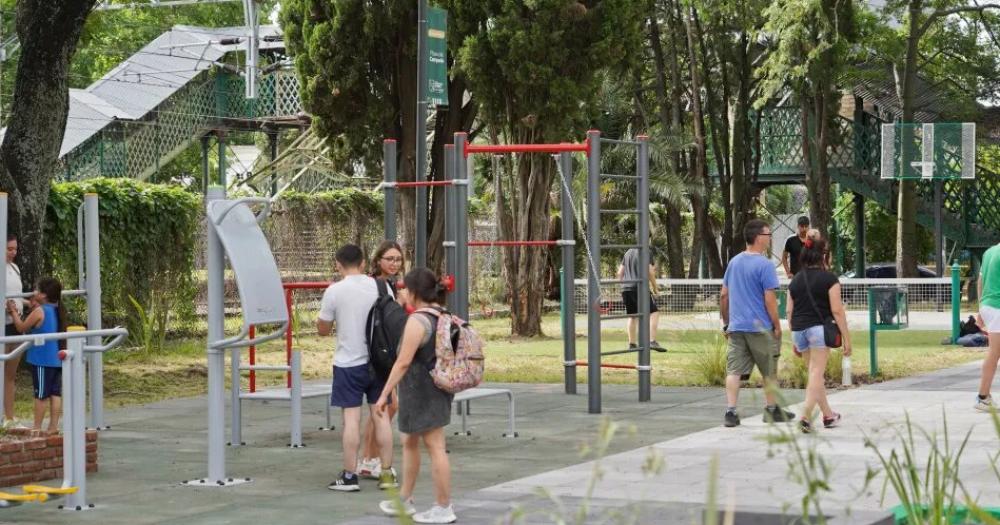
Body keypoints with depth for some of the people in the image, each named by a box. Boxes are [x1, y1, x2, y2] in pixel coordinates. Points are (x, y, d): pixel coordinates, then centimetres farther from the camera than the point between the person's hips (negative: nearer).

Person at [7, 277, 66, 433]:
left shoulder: (39, 311, -13)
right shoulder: (56, 310, 9)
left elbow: (21, 328, -4)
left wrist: (13, 312, 8)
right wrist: (34, 307, 18)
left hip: (42, 360, -7)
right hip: (56, 360, 7)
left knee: (41, 394, -1)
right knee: (55, 393, 6)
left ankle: (37, 427, 5)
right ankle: (53, 426, 7)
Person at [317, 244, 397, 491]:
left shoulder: (335, 291, -10)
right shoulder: (380, 287, 0)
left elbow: (323, 329, -2)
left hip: (349, 362, -3)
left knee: (352, 417, 0)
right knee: (381, 415, 8)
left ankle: (349, 476, 3)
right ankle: (387, 473, 12)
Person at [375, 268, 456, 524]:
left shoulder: (417, 321, -20)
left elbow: (403, 361, -22)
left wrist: (385, 393, -18)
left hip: (422, 391, -10)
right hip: (438, 388, 10)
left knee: (435, 446, -3)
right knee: (410, 442, 20)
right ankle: (404, 500, 30)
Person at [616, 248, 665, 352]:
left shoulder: (628, 253, 19)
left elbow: (620, 273, 20)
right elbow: (650, 272, -9)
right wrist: (655, 288, 2)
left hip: (626, 289, 7)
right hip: (640, 288, -7)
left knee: (632, 316, 16)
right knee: (654, 312, -5)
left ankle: (632, 344, 13)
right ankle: (652, 342, -20)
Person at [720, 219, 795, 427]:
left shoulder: (734, 262, 9)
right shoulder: (764, 264, -12)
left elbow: (723, 296, 13)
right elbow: (770, 300, -14)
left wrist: (726, 323, 20)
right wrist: (777, 326, -7)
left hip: (736, 327, 5)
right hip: (760, 328, -5)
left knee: (734, 370, 1)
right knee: (769, 371, 11)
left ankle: (730, 411, -8)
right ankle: (772, 409, 21)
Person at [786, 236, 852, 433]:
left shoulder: (795, 280, 11)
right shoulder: (829, 278, -5)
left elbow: (789, 311, 13)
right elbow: (837, 310, -9)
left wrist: (794, 340, 21)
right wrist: (846, 338, -4)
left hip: (799, 330, 6)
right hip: (819, 328, -6)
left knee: (816, 373, 17)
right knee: (816, 374, -5)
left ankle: (828, 415, 28)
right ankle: (806, 415, -18)